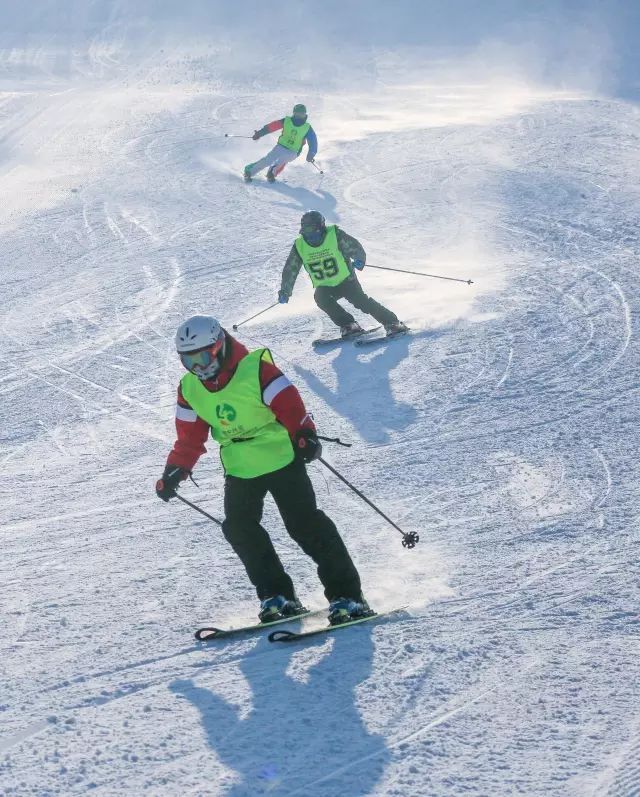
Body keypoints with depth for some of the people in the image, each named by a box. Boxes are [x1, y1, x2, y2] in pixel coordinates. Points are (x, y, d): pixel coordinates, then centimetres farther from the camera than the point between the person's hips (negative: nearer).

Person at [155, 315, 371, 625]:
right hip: (239, 470, 6)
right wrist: (174, 473, 4)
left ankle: (346, 595, -7)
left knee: (305, 524, -11)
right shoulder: (190, 388, 2)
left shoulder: (255, 369, -17)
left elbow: (290, 404, -22)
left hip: (280, 458, -6)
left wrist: (305, 436, -36)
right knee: (239, 529, -5)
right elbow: (190, 436, 9)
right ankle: (277, 596, 6)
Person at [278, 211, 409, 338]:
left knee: (361, 301, -22)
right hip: (325, 288, 3)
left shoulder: (335, 235, -15)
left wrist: (359, 259, -33)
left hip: (346, 281, -3)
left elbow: (354, 247, -12)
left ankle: (392, 323, -10)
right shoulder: (299, 247, -6)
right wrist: (285, 291, -5)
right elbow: (290, 270, 2)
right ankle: (348, 326, -20)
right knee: (320, 298, -28)